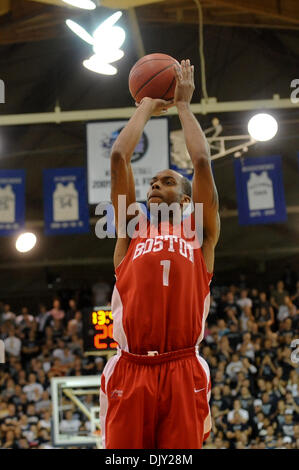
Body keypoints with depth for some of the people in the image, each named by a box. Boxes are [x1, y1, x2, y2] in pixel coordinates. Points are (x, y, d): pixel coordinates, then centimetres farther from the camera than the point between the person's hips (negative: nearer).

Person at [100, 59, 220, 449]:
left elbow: (202, 161, 9)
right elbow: (119, 157, 15)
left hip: (183, 372, -1)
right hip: (130, 371, 1)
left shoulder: (200, 232, 16)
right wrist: (146, 106, 24)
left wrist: (183, 106, 19)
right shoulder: (131, 230, 19)